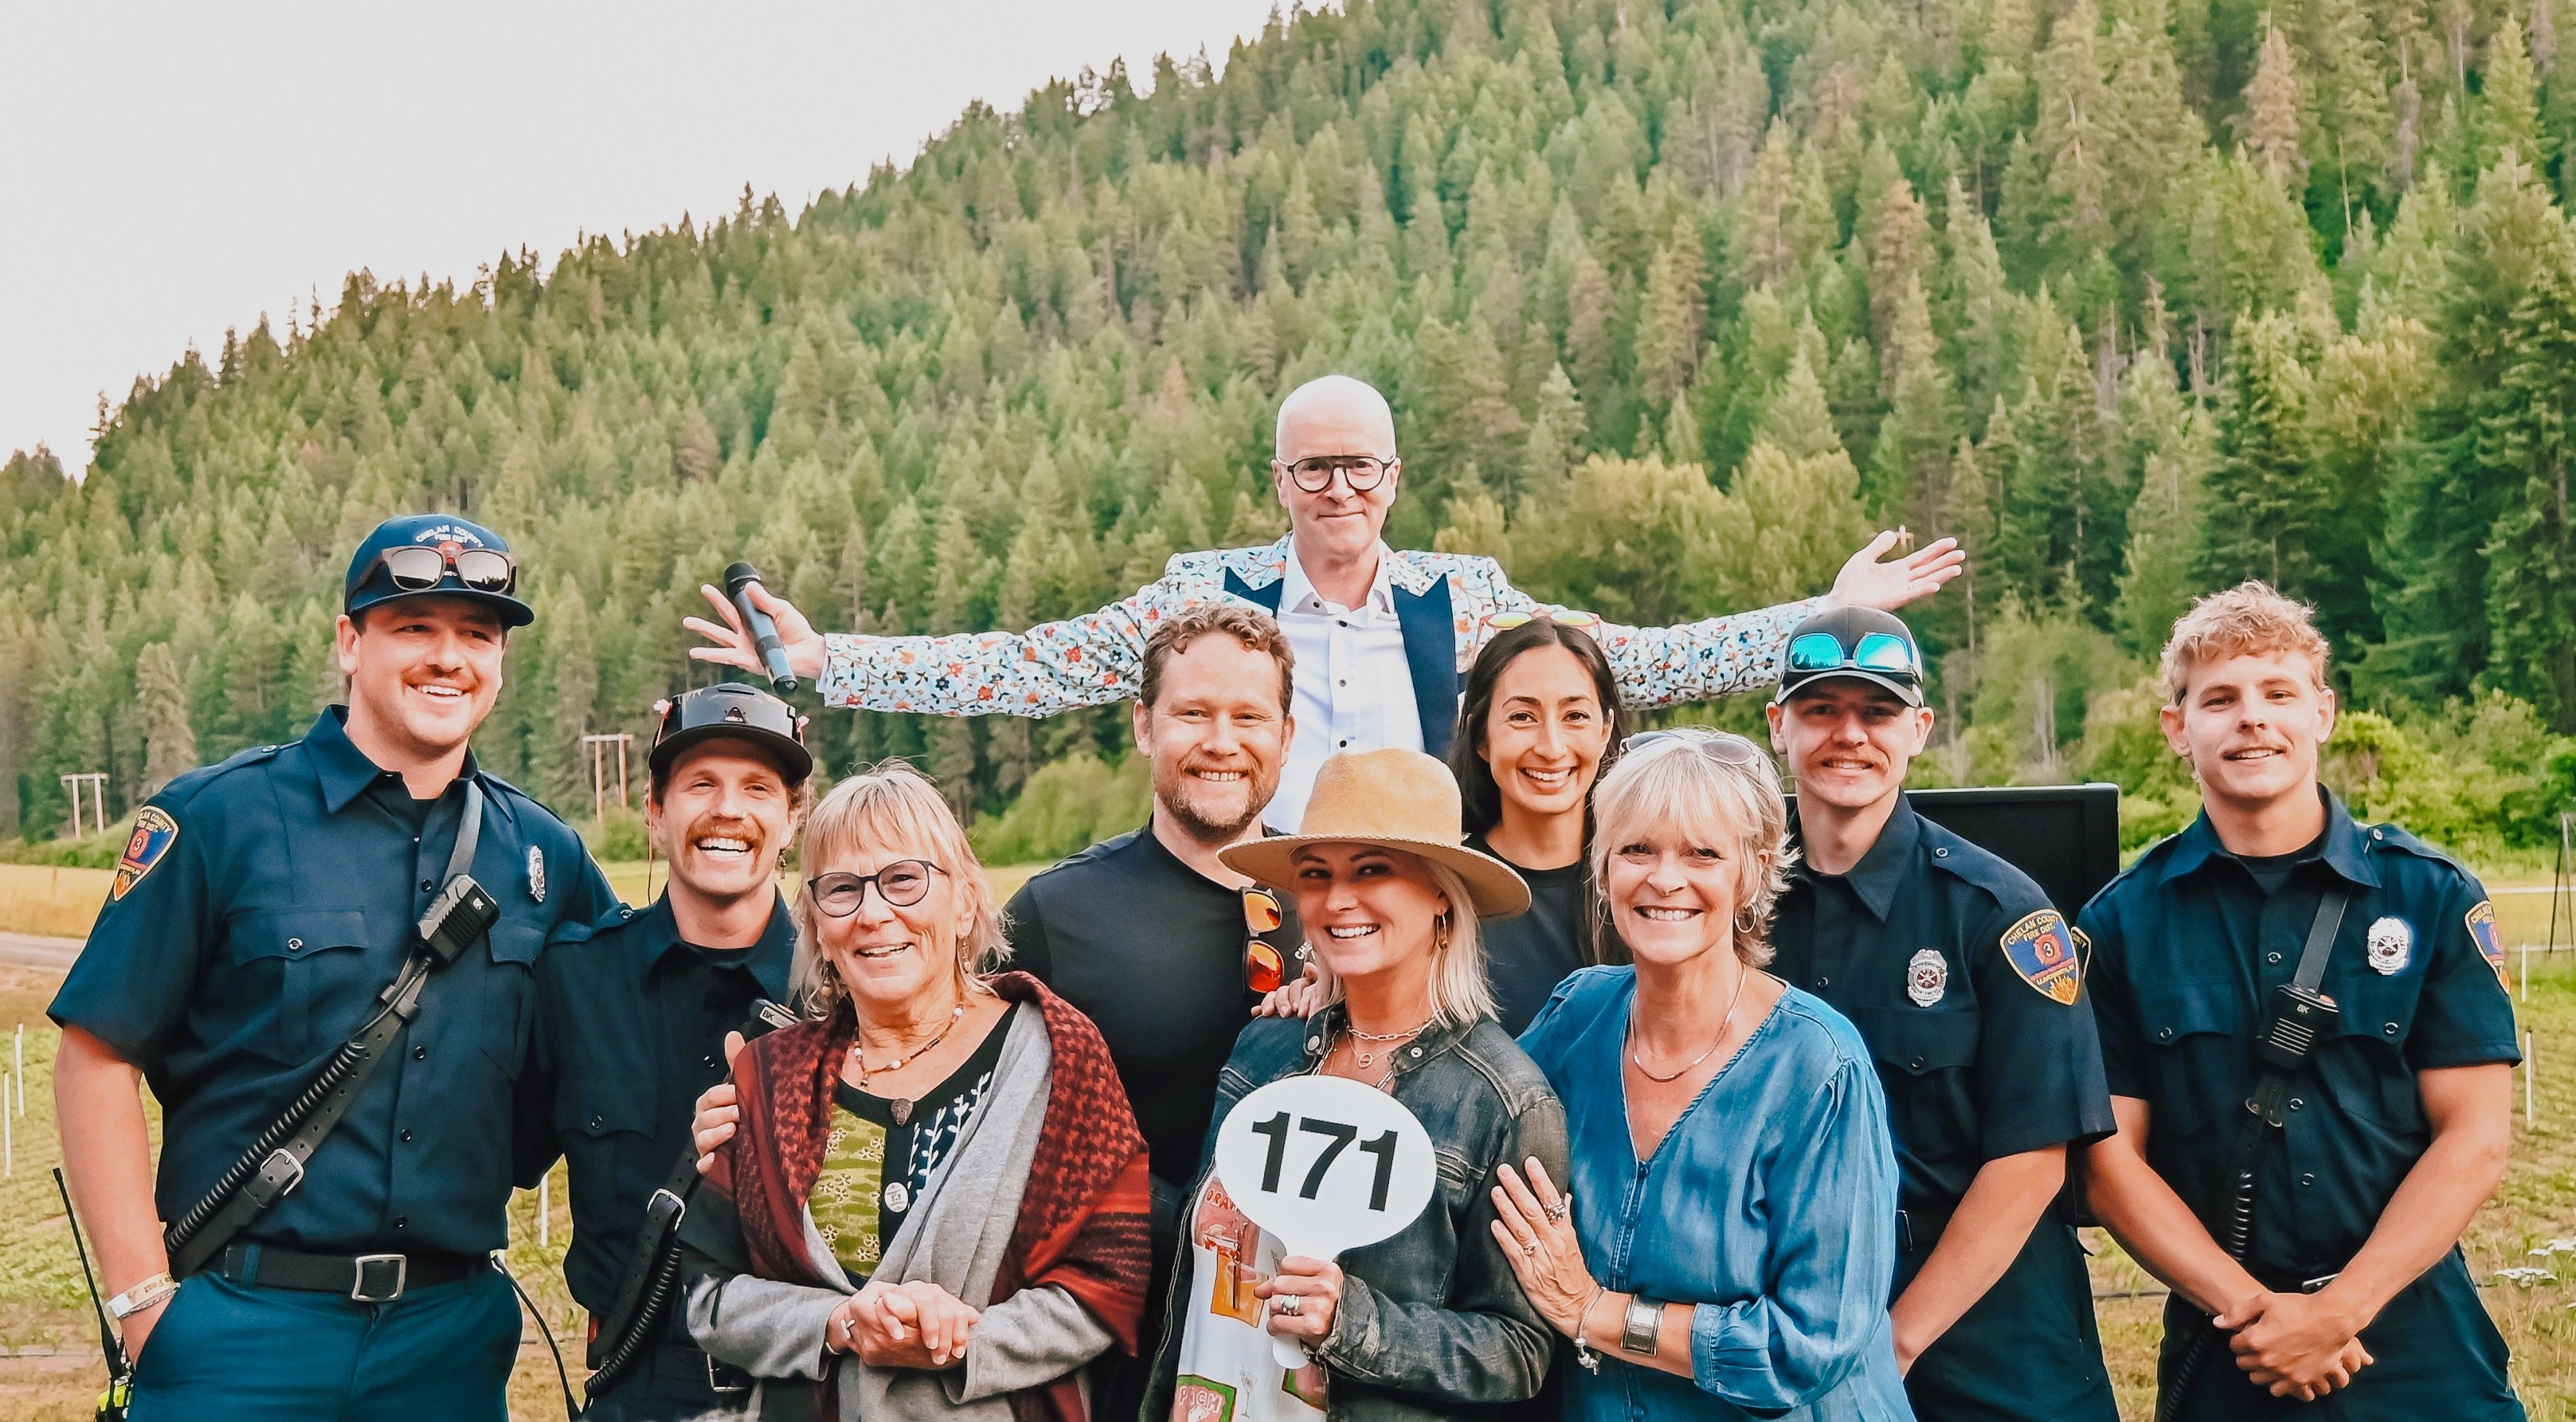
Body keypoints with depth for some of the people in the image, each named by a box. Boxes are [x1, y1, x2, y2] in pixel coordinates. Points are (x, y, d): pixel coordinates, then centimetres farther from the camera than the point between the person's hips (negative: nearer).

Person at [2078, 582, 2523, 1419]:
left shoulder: (2431, 898, -1)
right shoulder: (2123, 922, -1)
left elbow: (2475, 1138, -5)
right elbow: (2110, 1159, -3)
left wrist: (2338, 1311, -13)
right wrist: (2250, 1307, -14)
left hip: (2419, 1351, 0)